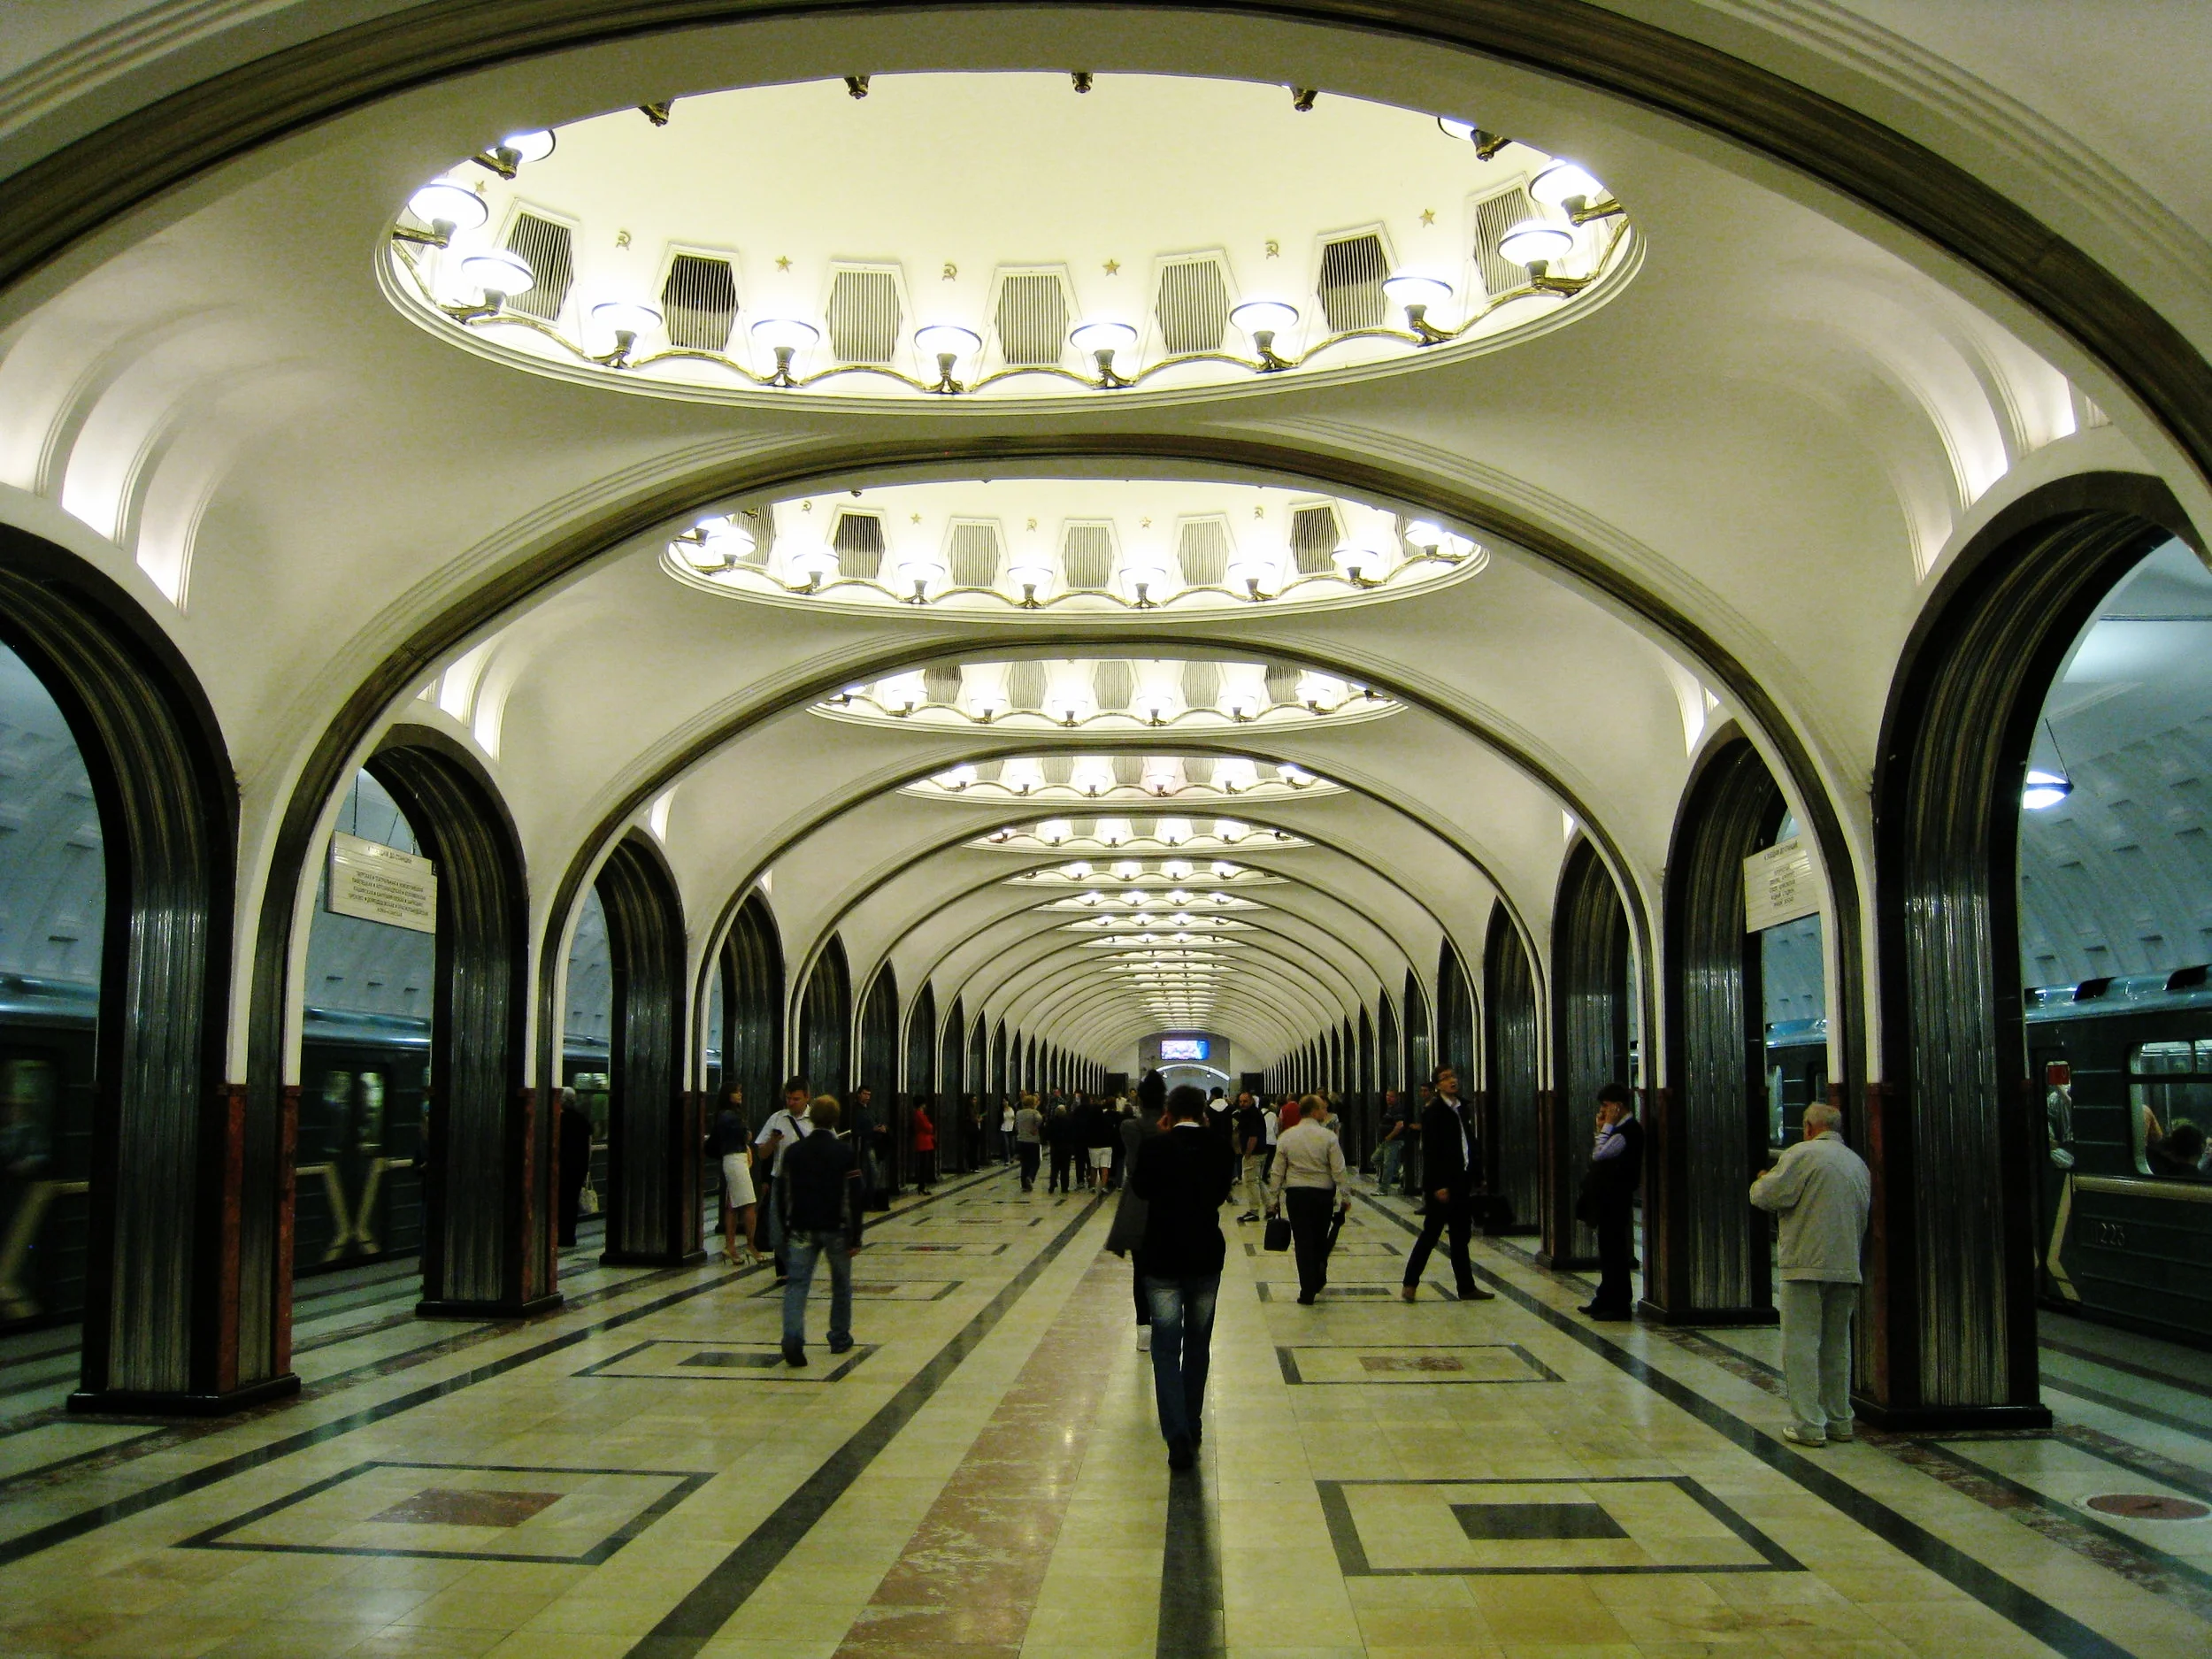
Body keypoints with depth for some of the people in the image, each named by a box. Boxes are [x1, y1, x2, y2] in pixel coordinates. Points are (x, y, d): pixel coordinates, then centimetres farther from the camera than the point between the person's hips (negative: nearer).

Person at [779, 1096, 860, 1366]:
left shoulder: (793, 1152, 2)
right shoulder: (846, 1152, -6)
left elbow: (783, 1194, 6)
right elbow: (854, 1197, -8)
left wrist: (786, 1232, 14)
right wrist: (854, 1237, -4)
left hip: (801, 1230, 1)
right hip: (836, 1229, -1)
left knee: (797, 1283, -2)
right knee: (841, 1285, 16)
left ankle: (793, 1338, -22)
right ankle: (840, 1339, 24)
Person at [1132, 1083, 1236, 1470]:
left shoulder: (1155, 1147, -11)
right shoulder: (1218, 1151, -5)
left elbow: (1140, 1189, 5)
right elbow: (1221, 1194, 7)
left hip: (1161, 1260, -2)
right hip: (1206, 1258, 3)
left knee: (1166, 1348, 0)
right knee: (1198, 1345, 18)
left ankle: (1178, 1436, -13)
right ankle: (1192, 1427, 27)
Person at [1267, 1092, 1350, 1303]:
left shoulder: (1286, 1137, -1)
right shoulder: (1328, 1137, -7)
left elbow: (1277, 1172, 1)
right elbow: (1339, 1171, -8)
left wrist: (1273, 1199, 8)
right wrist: (1345, 1197, 1)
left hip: (1296, 1193, 0)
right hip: (1323, 1193, 0)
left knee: (1303, 1241, 2)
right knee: (1321, 1239, 20)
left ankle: (1307, 1292, 1)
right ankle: (1318, 1280, 27)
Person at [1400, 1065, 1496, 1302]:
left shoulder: (1463, 1109, 12)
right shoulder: (1433, 1112, -10)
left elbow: (1471, 1142, 13)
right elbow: (1430, 1152, -14)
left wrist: (1475, 1173, 4)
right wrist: (1438, 1185, -18)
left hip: (1462, 1182, 7)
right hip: (1442, 1184, -7)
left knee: (1460, 1237, 12)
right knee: (1430, 1234, -1)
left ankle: (1466, 1287, 17)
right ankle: (1409, 1283, 8)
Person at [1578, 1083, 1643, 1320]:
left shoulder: (1629, 1130, -17)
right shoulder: (1621, 1129, 14)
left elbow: (1598, 1154, -21)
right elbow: (1601, 1155, 14)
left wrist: (1607, 1126, -15)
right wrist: (1602, 1129, 9)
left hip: (1615, 1200, -10)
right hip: (1608, 1197, 10)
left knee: (1613, 1251, -5)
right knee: (1608, 1250, 16)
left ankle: (1619, 1305, 0)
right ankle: (1606, 1300, 25)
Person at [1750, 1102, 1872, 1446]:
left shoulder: (1803, 1154, -8)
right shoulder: (1858, 1163, 14)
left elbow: (1770, 1195, -12)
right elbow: (1862, 1218, 21)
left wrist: (1759, 1184, 8)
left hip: (1807, 1264, -7)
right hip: (1846, 1265, 7)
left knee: (1801, 1344, -3)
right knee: (1836, 1346, 16)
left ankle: (1808, 1424, -5)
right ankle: (1839, 1421, 21)